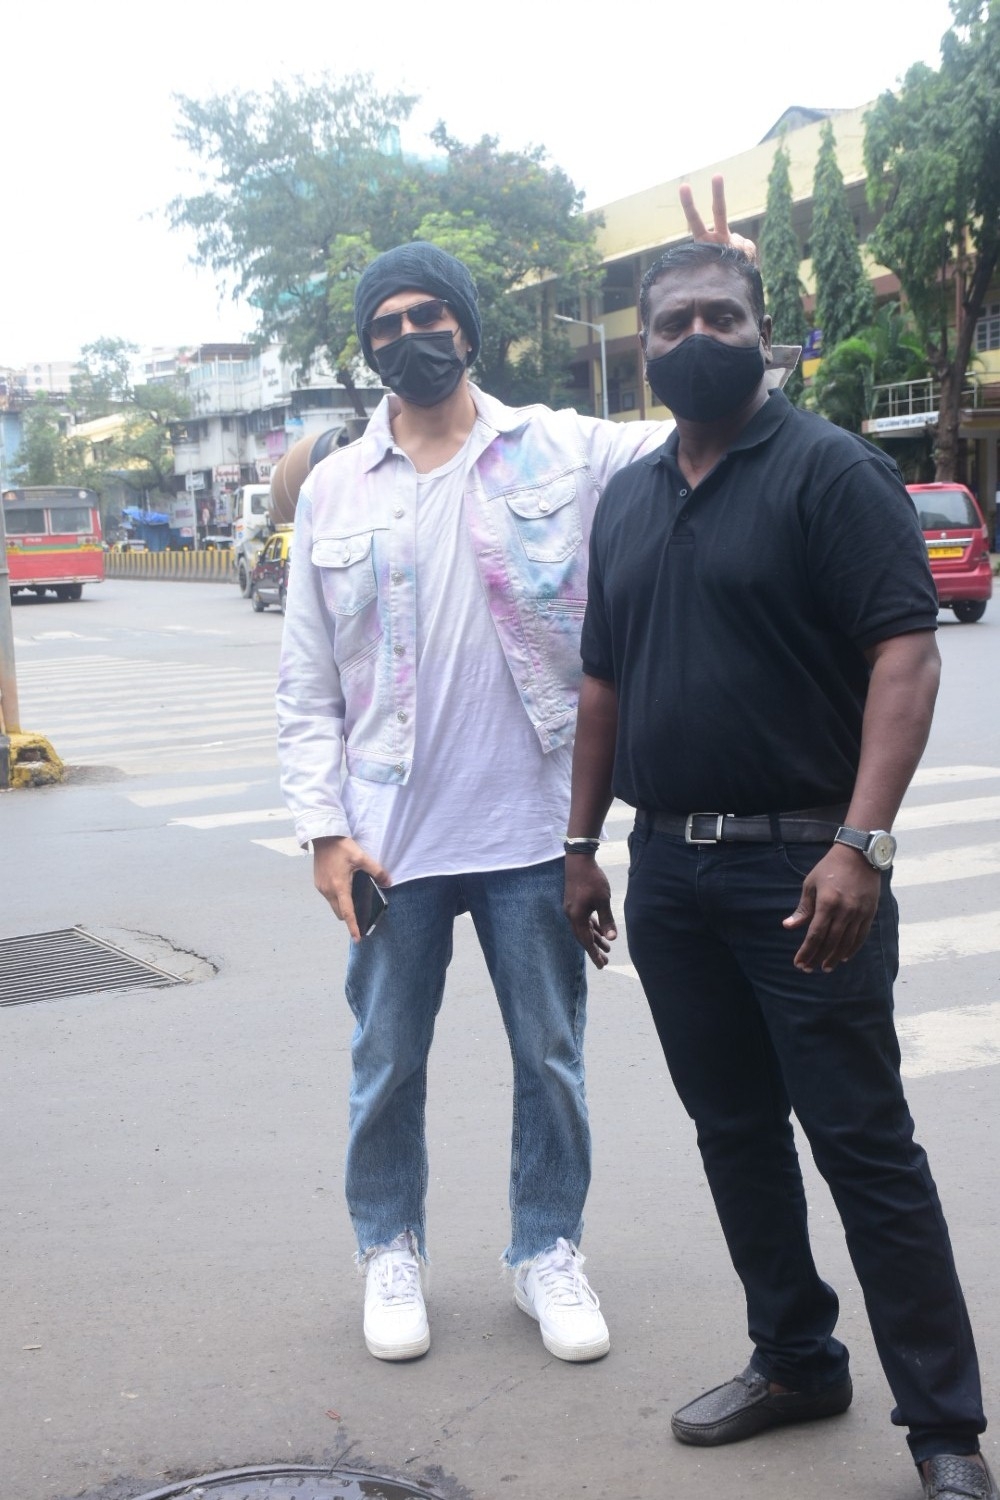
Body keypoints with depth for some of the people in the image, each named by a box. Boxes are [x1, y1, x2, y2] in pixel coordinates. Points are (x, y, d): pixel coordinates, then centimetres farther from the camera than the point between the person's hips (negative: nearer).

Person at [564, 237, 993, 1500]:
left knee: (864, 1145, -2)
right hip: (668, 868, 7)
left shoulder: (829, 471, -7)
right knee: (734, 1132, 15)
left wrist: (862, 842, -25)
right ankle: (795, 1362, 31)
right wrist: (583, 844, 15)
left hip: (797, 867, -6)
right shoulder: (626, 501, 14)